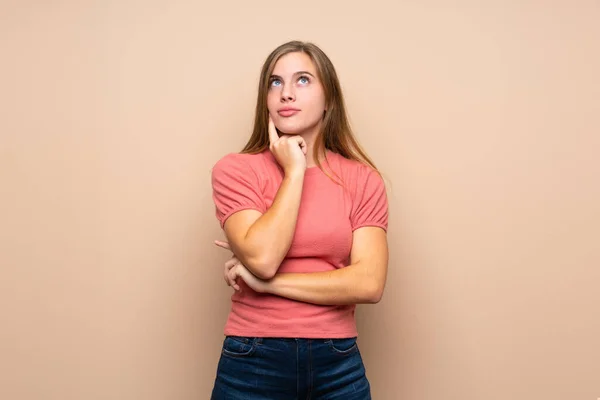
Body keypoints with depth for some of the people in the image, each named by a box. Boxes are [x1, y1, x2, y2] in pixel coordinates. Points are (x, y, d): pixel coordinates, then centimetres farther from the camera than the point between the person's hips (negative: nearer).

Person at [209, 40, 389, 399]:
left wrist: (265, 282, -13)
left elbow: (369, 283, -11)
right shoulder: (235, 170, -4)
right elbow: (262, 258, -19)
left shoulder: (363, 180, -1)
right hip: (253, 364, -1)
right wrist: (294, 170, -12)